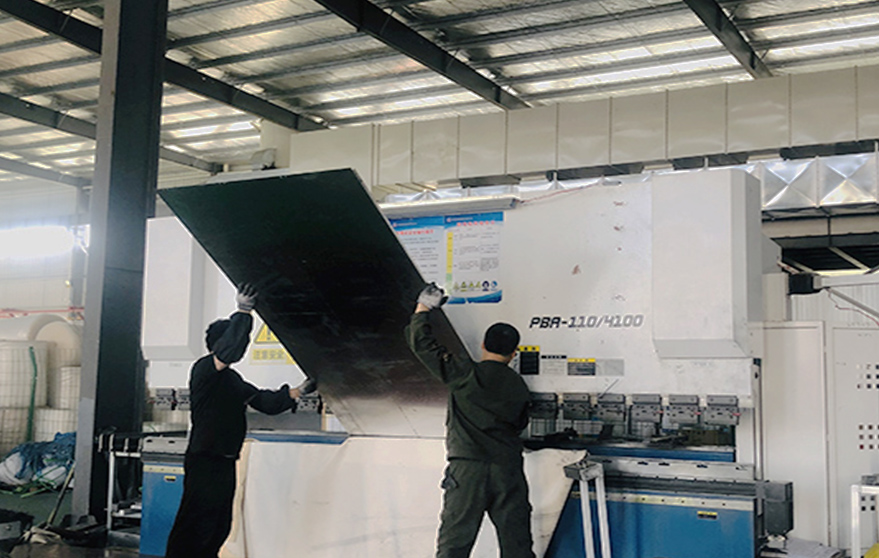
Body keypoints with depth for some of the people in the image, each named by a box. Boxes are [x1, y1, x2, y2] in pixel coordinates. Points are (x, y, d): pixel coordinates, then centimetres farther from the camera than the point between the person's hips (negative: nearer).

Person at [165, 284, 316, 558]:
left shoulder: (232, 379, 19)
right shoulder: (204, 368, -10)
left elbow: (267, 402, 21)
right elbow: (229, 350, -30)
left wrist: (301, 390, 18)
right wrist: (243, 312, -29)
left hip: (224, 462, 10)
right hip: (204, 462, -10)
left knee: (219, 528, 15)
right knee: (193, 528, -8)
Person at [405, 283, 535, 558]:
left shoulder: (464, 373, -4)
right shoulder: (518, 387, 8)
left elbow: (423, 344, -2)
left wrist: (423, 308, 12)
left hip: (468, 466, -3)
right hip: (508, 467, 3)